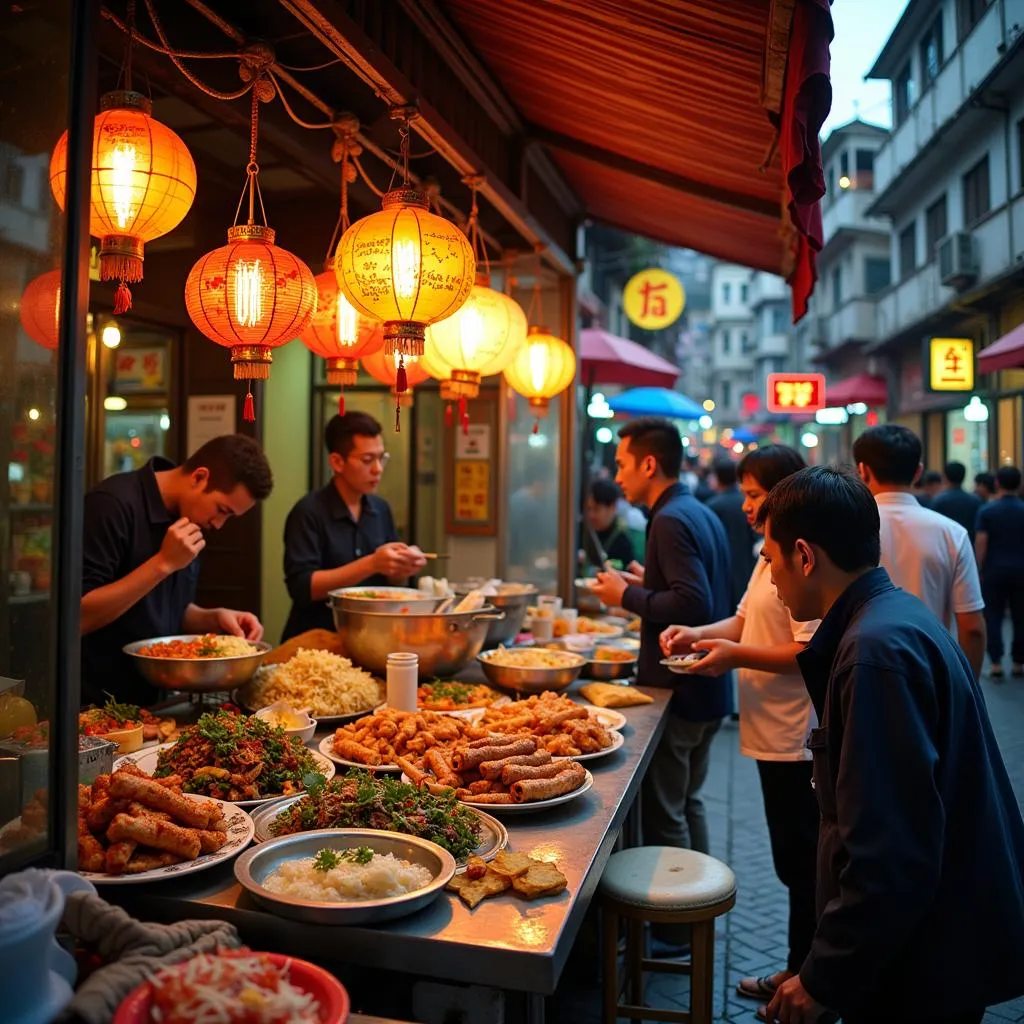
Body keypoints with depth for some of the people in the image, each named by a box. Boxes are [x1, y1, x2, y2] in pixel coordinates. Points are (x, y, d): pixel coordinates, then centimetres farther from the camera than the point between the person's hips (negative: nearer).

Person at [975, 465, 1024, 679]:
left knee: (993, 617, 4)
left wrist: (980, 569, 1)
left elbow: (981, 543, -8)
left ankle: (996, 663, -1)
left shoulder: (987, 510, -5)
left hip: (994, 570, -1)